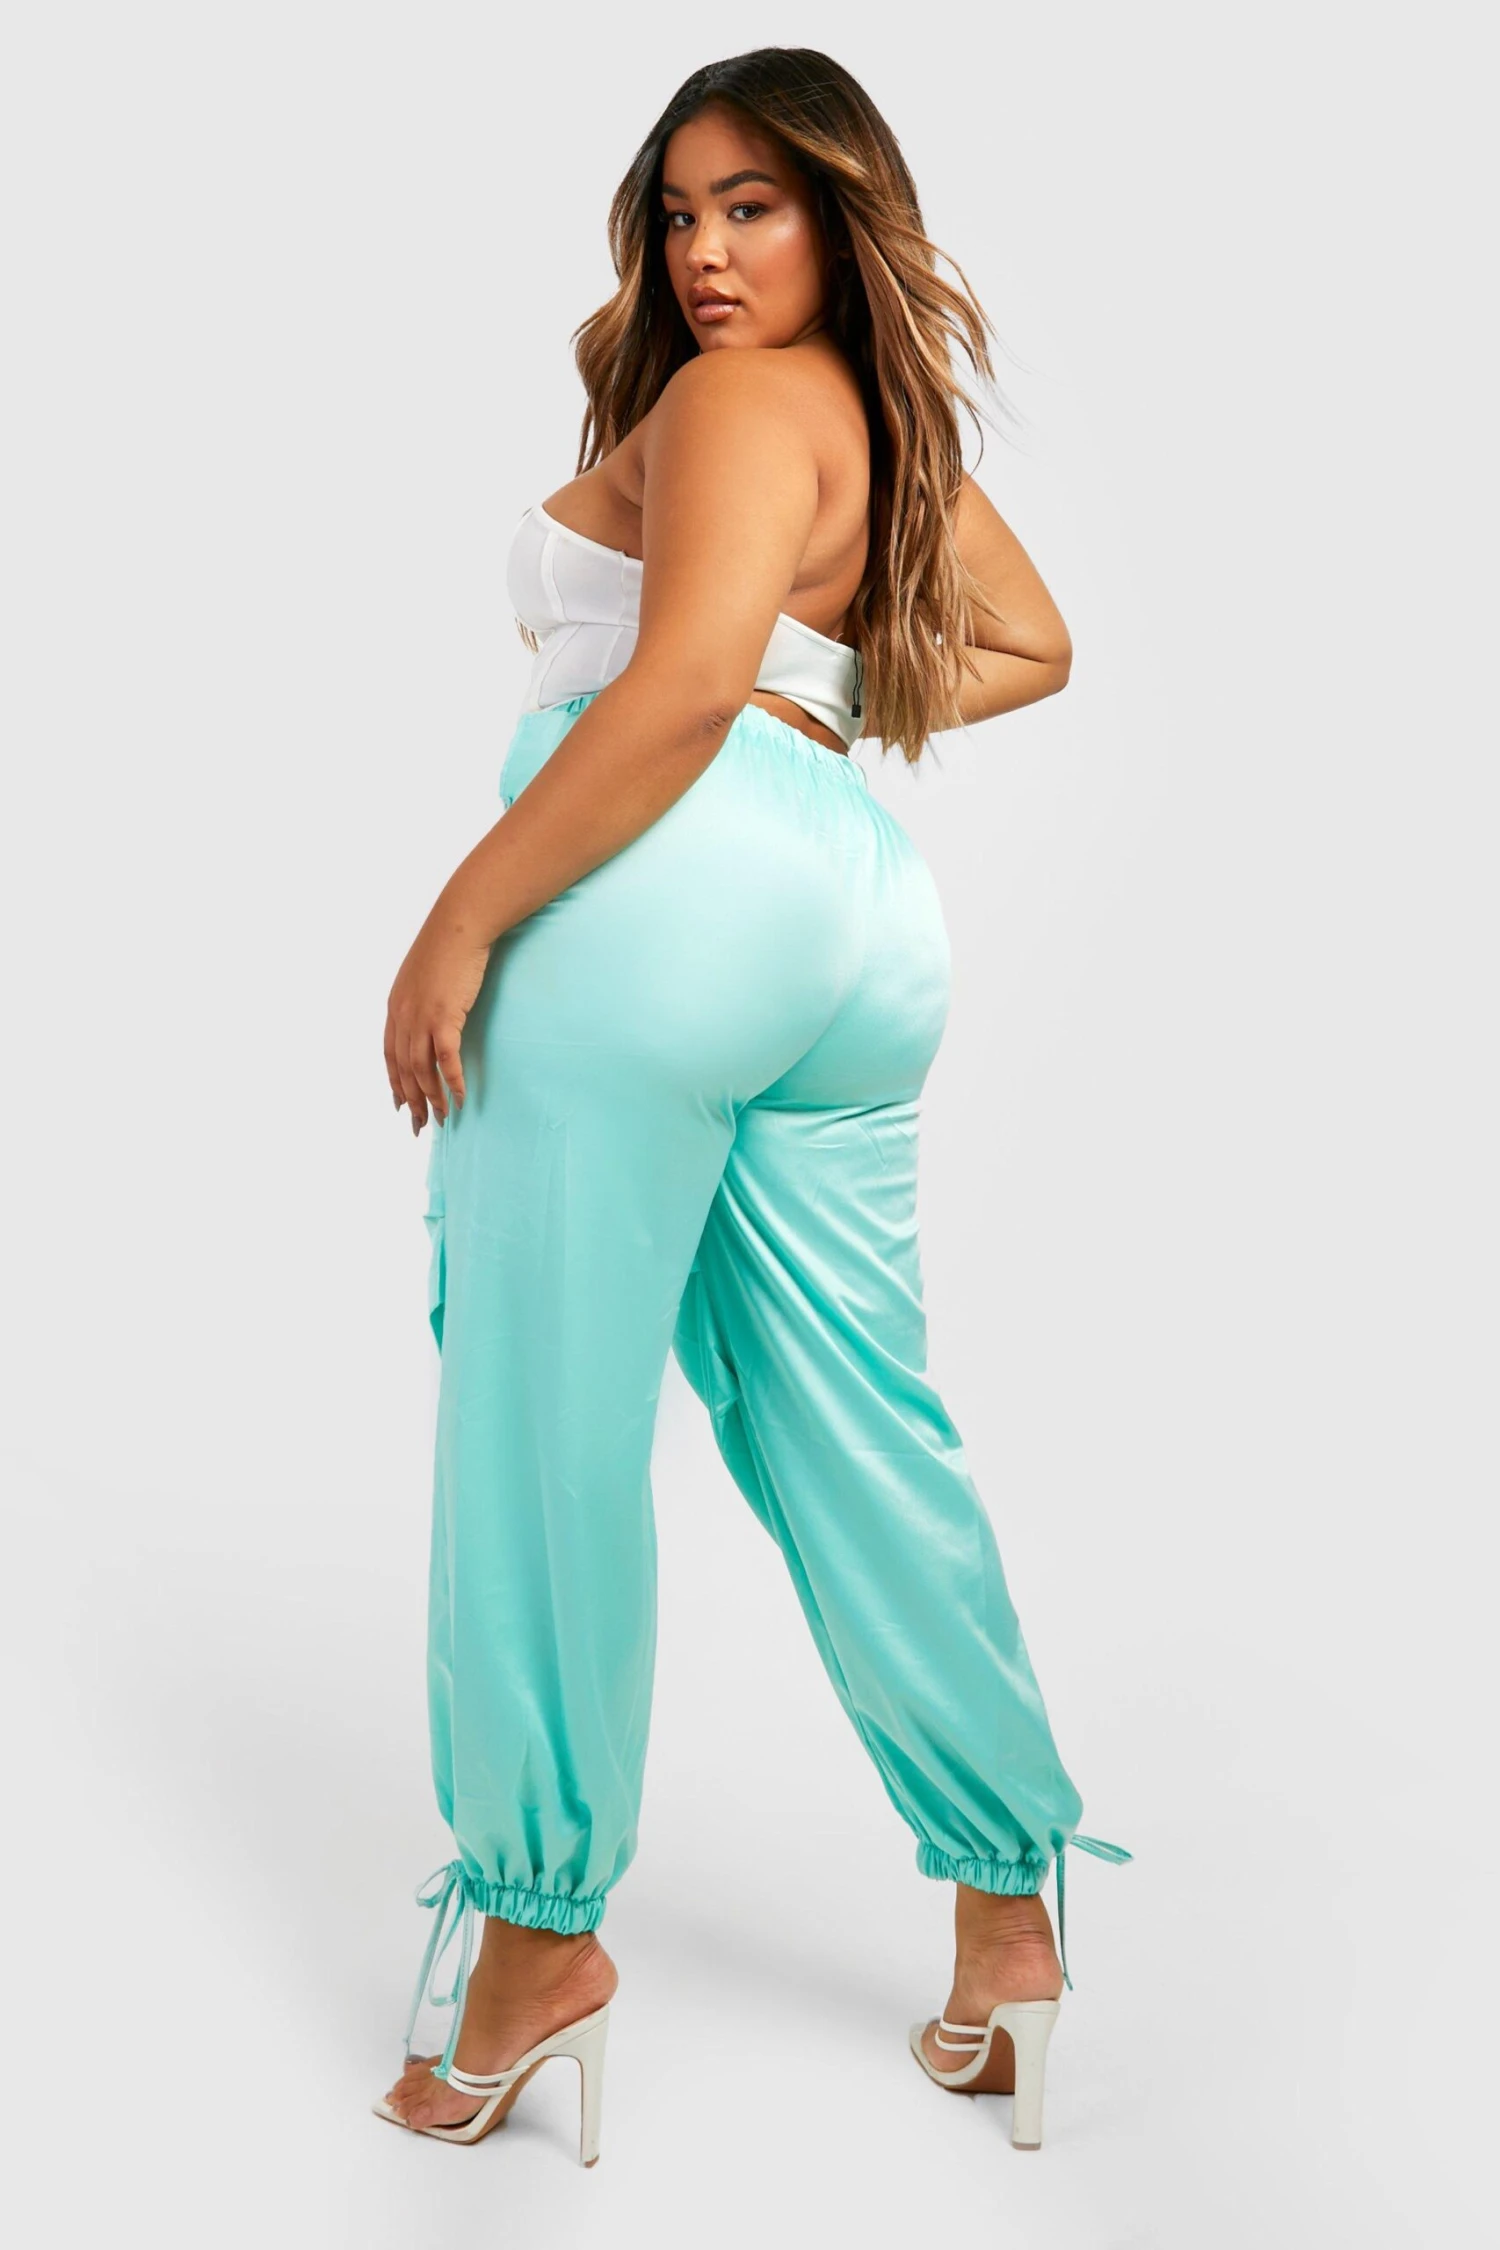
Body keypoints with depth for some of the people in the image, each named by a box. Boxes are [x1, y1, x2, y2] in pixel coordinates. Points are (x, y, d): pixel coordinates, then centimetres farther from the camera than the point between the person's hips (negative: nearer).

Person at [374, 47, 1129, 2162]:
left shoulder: (736, 397, -3)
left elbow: (687, 676, -18)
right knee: (859, 1434, 12)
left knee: (547, 1426, -1)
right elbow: (1031, 644, 33)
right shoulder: (898, 417, 22)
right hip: (860, 913, 9)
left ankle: (542, 1928, 7)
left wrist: (462, 917, -17)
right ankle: (1010, 1909, 19)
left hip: (663, 884, -8)